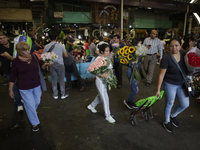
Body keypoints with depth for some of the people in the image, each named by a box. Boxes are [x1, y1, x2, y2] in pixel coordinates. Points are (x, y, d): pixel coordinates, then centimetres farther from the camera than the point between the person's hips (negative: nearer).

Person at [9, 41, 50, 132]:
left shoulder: (33, 57, -3)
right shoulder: (16, 61, -12)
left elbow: (38, 68, 11)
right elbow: (13, 77, -4)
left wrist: (44, 66, -10)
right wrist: (10, 90, 0)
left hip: (36, 85, 4)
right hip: (24, 88, -4)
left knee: (37, 102, 18)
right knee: (30, 105, 3)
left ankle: (31, 113, 51)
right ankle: (35, 123, 25)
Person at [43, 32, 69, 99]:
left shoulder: (46, 47, -3)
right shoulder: (61, 45, -5)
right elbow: (66, 55, -3)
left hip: (51, 64, 1)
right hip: (60, 64, -1)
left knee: (54, 80, 11)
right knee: (61, 80, 9)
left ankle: (55, 95, 20)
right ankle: (63, 94, 17)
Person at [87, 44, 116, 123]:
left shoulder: (108, 57, 4)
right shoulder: (98, 59, -18)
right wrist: (103, 75, -33)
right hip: (100, 81, -8)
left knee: (101, 96, 23)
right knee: (105, 98, -1)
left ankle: (91, 106, 46)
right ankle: (108, 116, 16)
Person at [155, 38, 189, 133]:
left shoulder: (184, 54, -5)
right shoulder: (166, 58, -23)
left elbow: (187, 68, 13)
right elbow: (161, 75, -18)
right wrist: (158, 90, -15)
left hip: (182, 84, 6)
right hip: (170, 85, -6)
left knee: (185, 104, 11)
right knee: (169, 104, 9)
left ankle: (173, 116, 40)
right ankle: (166, 122, 34)